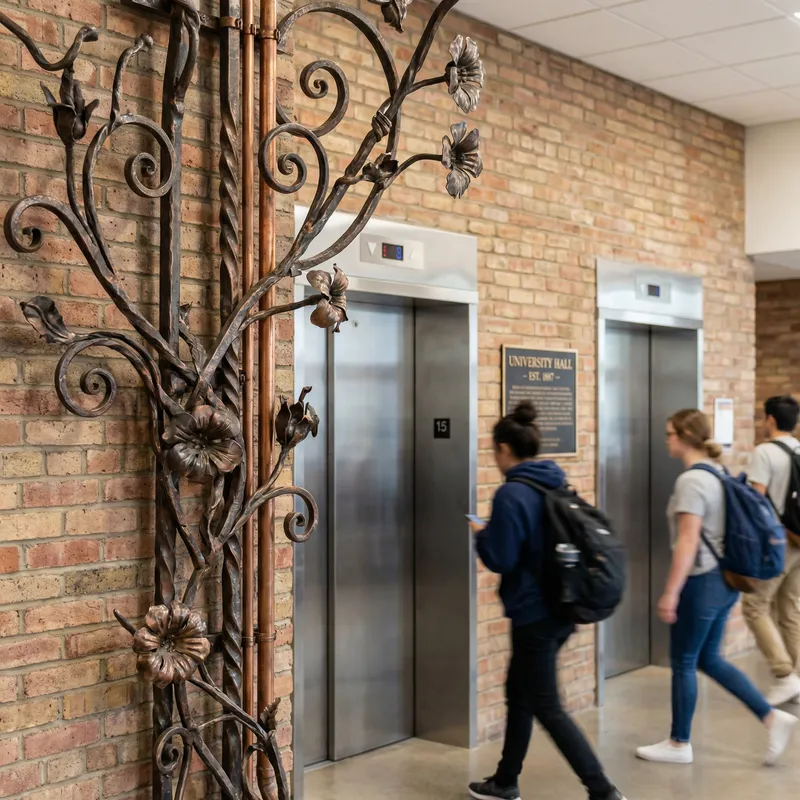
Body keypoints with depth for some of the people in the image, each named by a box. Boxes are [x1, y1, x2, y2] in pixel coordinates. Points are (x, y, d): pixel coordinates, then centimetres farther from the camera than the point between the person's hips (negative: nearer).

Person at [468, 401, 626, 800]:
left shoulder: (511, 494, -19)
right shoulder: (557, 485, 7)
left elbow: (501, 559, -19)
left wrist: (481, 535, 0)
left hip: (534, 614, -9)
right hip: (561, 608, 9)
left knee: (547, 708, 1)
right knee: (519, 693, 21)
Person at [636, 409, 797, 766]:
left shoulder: (691, 480, -19)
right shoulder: (717, 473, 8)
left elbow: (688, 541, -23)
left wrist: (670, 593, -21)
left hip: (702, 582, -9)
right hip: (724, 579, 9)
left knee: (683, 663, 6)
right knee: (709, 659, 18)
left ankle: (679, 744, 18)